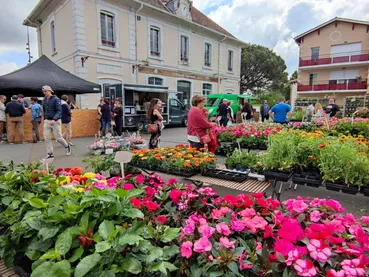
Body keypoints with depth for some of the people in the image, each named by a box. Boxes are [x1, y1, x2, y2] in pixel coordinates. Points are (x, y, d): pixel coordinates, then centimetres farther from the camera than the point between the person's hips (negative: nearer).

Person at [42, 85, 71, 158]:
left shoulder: (56, 99, -8)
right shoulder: (44, 100, 10)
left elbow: (59, 111, -15)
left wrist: (54, 119, -27)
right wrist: (44, 119, 17)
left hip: (56, 121, -5)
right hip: (47, 121, 6)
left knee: (58, 138, -1)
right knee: (47, 138, 0)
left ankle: (67, 147, 25)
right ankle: (50, 154, 9)